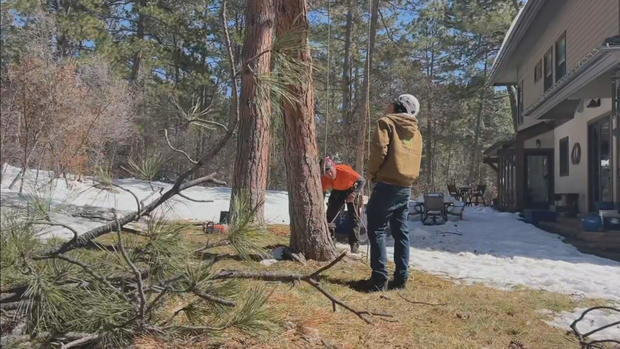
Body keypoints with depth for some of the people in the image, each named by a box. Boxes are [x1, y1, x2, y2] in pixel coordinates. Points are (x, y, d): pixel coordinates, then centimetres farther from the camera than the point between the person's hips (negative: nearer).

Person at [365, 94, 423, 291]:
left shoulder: (387, 122, -3)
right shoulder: (416, 132, 17)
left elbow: (379, 149, -15)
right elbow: (416, 159, 12)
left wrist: (372, 173, -3)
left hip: (387, 184, -7)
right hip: (406, 187, 7)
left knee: (377, 230, -2)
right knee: (401, 232, 11)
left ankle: (379, 279, -6)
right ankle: (401, 277, 13)